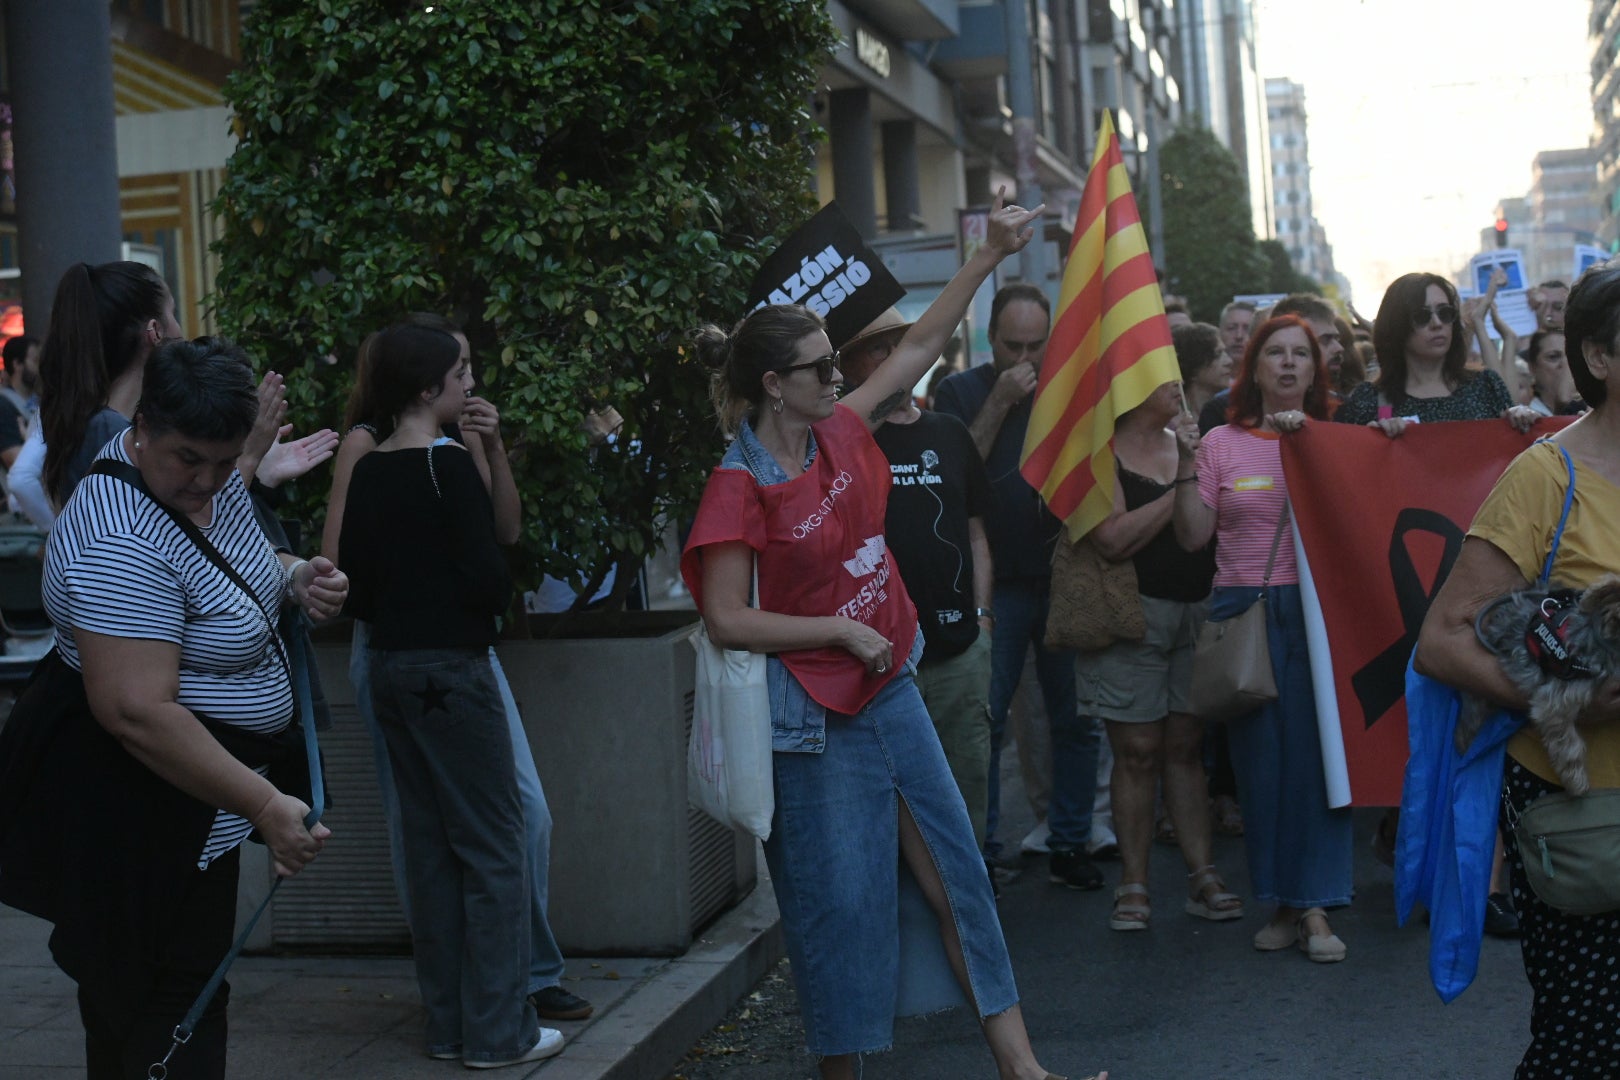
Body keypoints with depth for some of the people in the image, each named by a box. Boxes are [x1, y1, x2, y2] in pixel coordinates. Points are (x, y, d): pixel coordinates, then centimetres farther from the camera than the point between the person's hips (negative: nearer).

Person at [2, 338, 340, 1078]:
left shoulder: (204, 475, 0)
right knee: (174, 1004, -4)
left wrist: (295, 578, -2)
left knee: (123, 990, 20)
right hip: (132, 804, -10)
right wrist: (265, 807, -30)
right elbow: (138, 712, -33)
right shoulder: (121, 544, -29)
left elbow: (229, 559, 21)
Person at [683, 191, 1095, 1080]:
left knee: (953, 869, 9)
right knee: (840, 898, 3)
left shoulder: (841, 434, 3)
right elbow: (727, 620, -18)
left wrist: (989, 256, 12)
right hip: (814, 717, -7)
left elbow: (916, 348, 11)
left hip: (887, 690, 7)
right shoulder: (740, 487, -16)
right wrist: (841, 630, -16)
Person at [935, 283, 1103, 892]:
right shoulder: (960, 392, 1)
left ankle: (1070, 844, 17)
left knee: (1076, 720, 5)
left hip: (1066, 583, 3)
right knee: (982, 723, -2)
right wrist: (1000, 402, -14)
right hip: (995, 585, -3)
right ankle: (976, 851, 9)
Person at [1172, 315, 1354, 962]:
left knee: (1316, 750, -4)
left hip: (1315, 609, 0)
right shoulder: (1221, 445, 7)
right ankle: (1279, 901, 15)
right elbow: (1193, 537, 3)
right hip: (1243, 610, 1)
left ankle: (1315, 908, 3)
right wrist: (1186, 463, -6)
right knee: (1259, 756, 3)